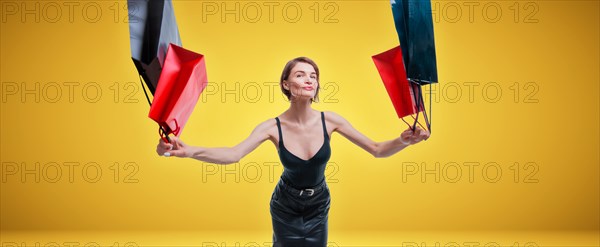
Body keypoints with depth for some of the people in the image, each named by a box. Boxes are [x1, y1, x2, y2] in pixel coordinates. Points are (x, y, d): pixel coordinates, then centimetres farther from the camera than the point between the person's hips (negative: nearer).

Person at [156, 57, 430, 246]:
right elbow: (233, 154, -38)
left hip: (319, 204, 2)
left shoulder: (330, 120, -18)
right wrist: (189, 151, -56)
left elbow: (377, 150, -16)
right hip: (286, 205, -2)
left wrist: (403, 140, -38)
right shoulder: (273, 127, -23)